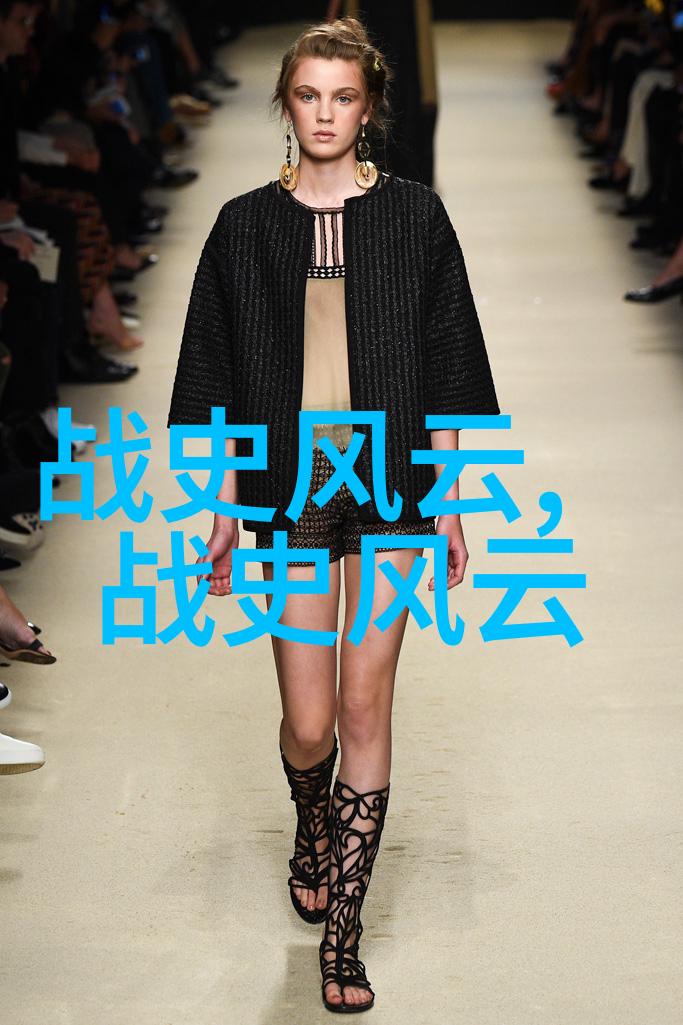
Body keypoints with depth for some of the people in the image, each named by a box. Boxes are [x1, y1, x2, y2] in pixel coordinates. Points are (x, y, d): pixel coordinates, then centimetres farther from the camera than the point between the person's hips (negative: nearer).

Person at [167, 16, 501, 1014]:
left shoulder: (413, 215, 2)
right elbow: (223, 380, 6)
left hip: (391, 484, 0)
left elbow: (445, 368, 4)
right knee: (308, 723, 1)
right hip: (291, 486, 1)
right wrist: (226, 505, 4)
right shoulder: (247, 225, 3)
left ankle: (342, 928, 10)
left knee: (365, 708, -1)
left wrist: (451, 496, 3)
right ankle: (314, 827, 37)